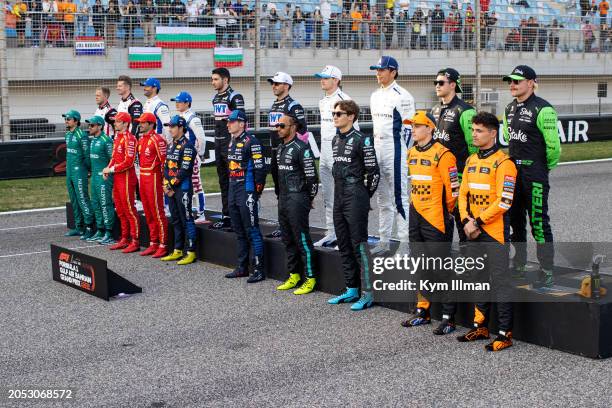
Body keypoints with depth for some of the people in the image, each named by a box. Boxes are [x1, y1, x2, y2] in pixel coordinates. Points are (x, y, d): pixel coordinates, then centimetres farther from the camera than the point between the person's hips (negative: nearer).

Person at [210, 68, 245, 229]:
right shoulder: (215, 98, 16)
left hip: (231, 143, -9)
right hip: (218, 143, 9)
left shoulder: (234, 97, -10)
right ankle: (226, 216, 18)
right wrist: (217, 141, 20)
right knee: (223, 181, 11)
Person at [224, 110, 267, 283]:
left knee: (252, 231, -8)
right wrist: (231, 189, 19)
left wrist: (256, 192, -14)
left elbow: (260, 168, -16)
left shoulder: (251, 142, -13)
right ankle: (242, 267, 23)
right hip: (233, 191, 10)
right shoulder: (232, 142, 16)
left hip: (247, 192, -10)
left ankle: (259, 269, -4)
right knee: (239, 231, 15)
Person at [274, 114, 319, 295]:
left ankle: (310, 278, 0)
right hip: (283, 199, 9)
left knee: (302, 239, -6)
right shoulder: (281, 148, 15)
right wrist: (281, 196, 18)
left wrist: (309, 199, -6)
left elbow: (311, 175, -14)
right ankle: (294, 275, 23)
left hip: (297, 200, -9)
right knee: (288, 239, 14)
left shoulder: (301, 148, -13)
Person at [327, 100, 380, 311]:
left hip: (355, 200, -8)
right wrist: (340, 192, 17)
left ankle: (367, 293, -1)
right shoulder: (336, 140, 14)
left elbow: (373, 172, -10)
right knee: (344, 246, 12)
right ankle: (351, 290, 21)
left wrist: (364, 196, -2)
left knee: (359, 245, -6)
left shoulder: (361, 140, -11)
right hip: (339, 198, 8)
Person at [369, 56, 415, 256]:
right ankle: (384, 241, 20)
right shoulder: (375, 96, 15)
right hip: (377, 148, 8)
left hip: (395, 149, -8)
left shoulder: (402, 96, -10)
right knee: (382, 198, 13)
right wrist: (375, 147, 16)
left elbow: (408, 128, -10)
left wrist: (401, 153, -12)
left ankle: (405, 242, -2)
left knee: (399, 196, -7)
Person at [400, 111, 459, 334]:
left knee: (441, 266, -5)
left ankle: (448, 317, 3)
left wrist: (445, 212, -1)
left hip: (435, 219, -8)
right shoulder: (412, 153, 10)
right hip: (416, 216, 8)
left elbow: (453, 189, -12)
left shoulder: (442, 154, -14)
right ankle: (422, 311, 26)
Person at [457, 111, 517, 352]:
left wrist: (478, 222, -15)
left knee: (500, 281, -4)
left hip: (494, 231, -8)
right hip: (474, 232, 8)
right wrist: (466, 221, -3)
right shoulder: (471, 161, 12)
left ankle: (505, 333, 3)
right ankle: (480, 326, 27)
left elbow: (504, 202, -17)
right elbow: (463, 193, 12)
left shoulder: (503, 163, -11)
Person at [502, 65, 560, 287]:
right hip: (513, 170, 8)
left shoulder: (542, 109, -15)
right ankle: (519, 265, 27)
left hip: (534, 172, -8)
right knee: (515, 219, 15)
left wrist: (547, 166, -4)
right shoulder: (510, 109, 11)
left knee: (538, 222, -6)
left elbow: (553, 144, -15)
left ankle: (546, 272, 1)